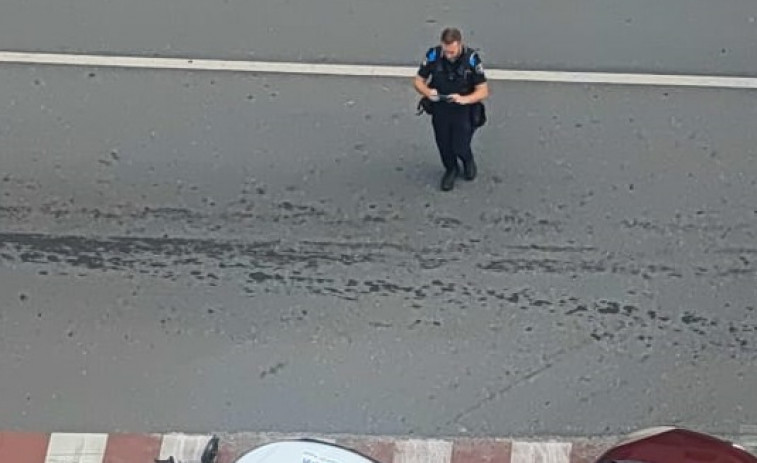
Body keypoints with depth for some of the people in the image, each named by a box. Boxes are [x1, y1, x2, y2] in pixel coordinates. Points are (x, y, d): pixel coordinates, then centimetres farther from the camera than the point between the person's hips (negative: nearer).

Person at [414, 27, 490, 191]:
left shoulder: (472, 58, -22)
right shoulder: (433, 55, -17)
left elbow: (483, 91, -16)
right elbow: (418, 81, -5)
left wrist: (464, 99, -34)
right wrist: (427, 92, -27)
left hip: (464, 111, -2)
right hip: (440, 109, 2)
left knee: (460, 147, -3)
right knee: (443, 145, 11)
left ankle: (468, 161, 35)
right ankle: (451, 169, 44)